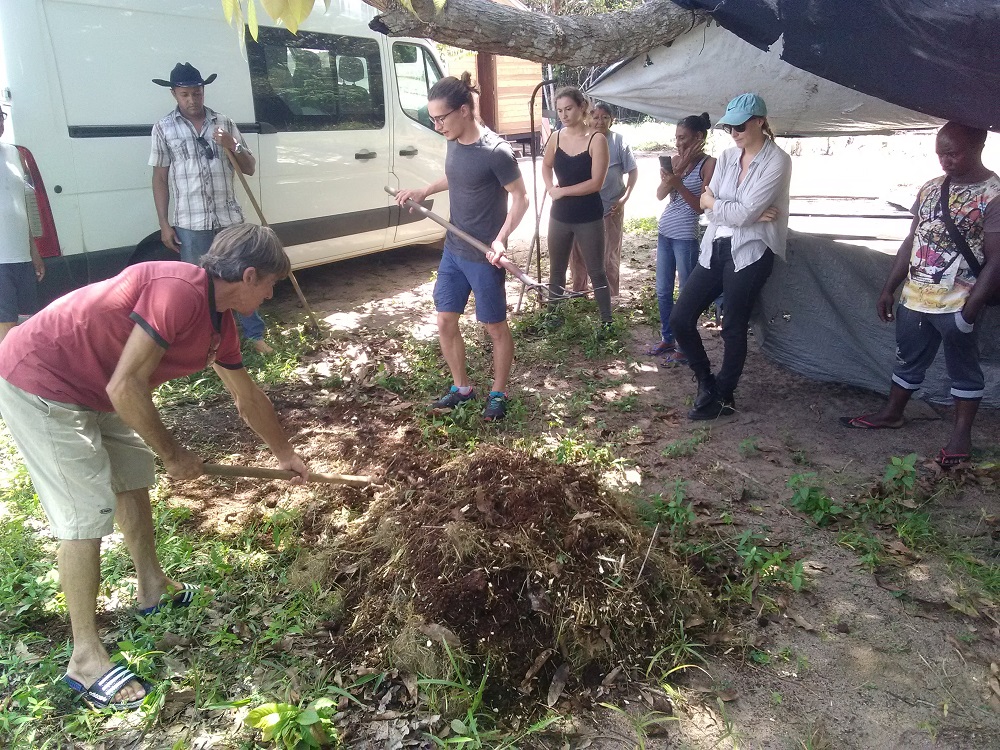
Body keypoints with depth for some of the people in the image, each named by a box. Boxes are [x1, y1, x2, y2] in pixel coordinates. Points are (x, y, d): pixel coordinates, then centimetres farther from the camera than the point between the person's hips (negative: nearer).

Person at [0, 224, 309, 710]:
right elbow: (124, 388, -29)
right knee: (88, 513, -8)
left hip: (90, 387, 10)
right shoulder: (179, 291, -28)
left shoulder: (220, 324, 3)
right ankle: (85, 658, 6)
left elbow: (249, 399, 17)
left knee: (133, 476, 18)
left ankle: (153, 590, 37)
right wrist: (174, 455, -16)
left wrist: (285, 455, 27)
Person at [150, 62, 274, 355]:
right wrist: (164, 224, -2)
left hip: (229, 218, 2)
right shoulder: (164, 129, 1)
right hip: (190, 223, -1)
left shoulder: (224, 123, 6)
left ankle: (255, 335, 22)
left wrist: (233, 146, -12)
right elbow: (160, 179, 3)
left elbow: (250, 168, 8)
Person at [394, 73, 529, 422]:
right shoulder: (454, 142, 1)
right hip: (453, 250, 8)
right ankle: (461, 386, 31)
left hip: (483, 256, -8)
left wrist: (500, 239, -27)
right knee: (445, 321, 13)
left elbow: (520, 198, -16)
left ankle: (498, 392, 27)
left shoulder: (495, 151, -22)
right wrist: (424, 191, 11)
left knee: (495, 327, 8)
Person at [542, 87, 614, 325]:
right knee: (556, 270, 14)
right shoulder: (556, 137, 2)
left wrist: (562, 191, -13)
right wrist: (550, 188, 2)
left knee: (596, 272, 2)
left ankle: (607, 322, 9)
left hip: (589, 218, -5)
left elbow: (596, 183, -18)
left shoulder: (597, 140, -12)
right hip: (560, 216, 5)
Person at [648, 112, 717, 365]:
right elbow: (660, 195, -2)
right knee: (662, 291, 14)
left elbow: (701, 207, -13)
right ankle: (667, 338, 28)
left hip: (686, 236, -7)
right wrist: (678, 168, -12)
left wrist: (678, 184, -22)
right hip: (664, 232, 7)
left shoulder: (709, 164, -8)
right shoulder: (675, 159, 9)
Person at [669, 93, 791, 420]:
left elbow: (744, 213, -18)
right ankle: (706, 383, 22)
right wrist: (753, 216, -13)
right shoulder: (727, 157, 10)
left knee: (734, 329, 3)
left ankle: (723, 397, 21)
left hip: (750, 254, -6)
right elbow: (709, 209, 0)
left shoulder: (777, 161, -8)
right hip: (715, 249, 7)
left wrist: (711, 201, -2)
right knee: (680, 319, 2)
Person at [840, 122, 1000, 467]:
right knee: (908, 361, 20)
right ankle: (891, 413, 36)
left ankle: (961, 435, 19)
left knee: (963, 370, 9)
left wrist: (970, 310, -19)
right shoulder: (930, 189, 7)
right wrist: (888, 290, 11)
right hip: (914, 299, 6)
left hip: (957, 305, -6)